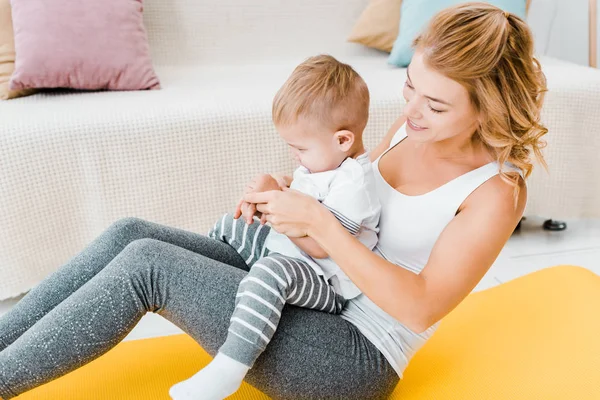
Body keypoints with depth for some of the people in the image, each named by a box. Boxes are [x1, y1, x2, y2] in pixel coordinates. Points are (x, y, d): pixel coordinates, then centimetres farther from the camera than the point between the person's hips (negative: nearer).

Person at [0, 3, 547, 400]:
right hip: (311, 289, 8)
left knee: (146, 263, -22)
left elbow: (421, 308, -23)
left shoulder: (496, 192, -18)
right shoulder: (416, 123, 3)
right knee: (129, 234, -10)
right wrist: (283, 189, -4)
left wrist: (317, 222, -27)